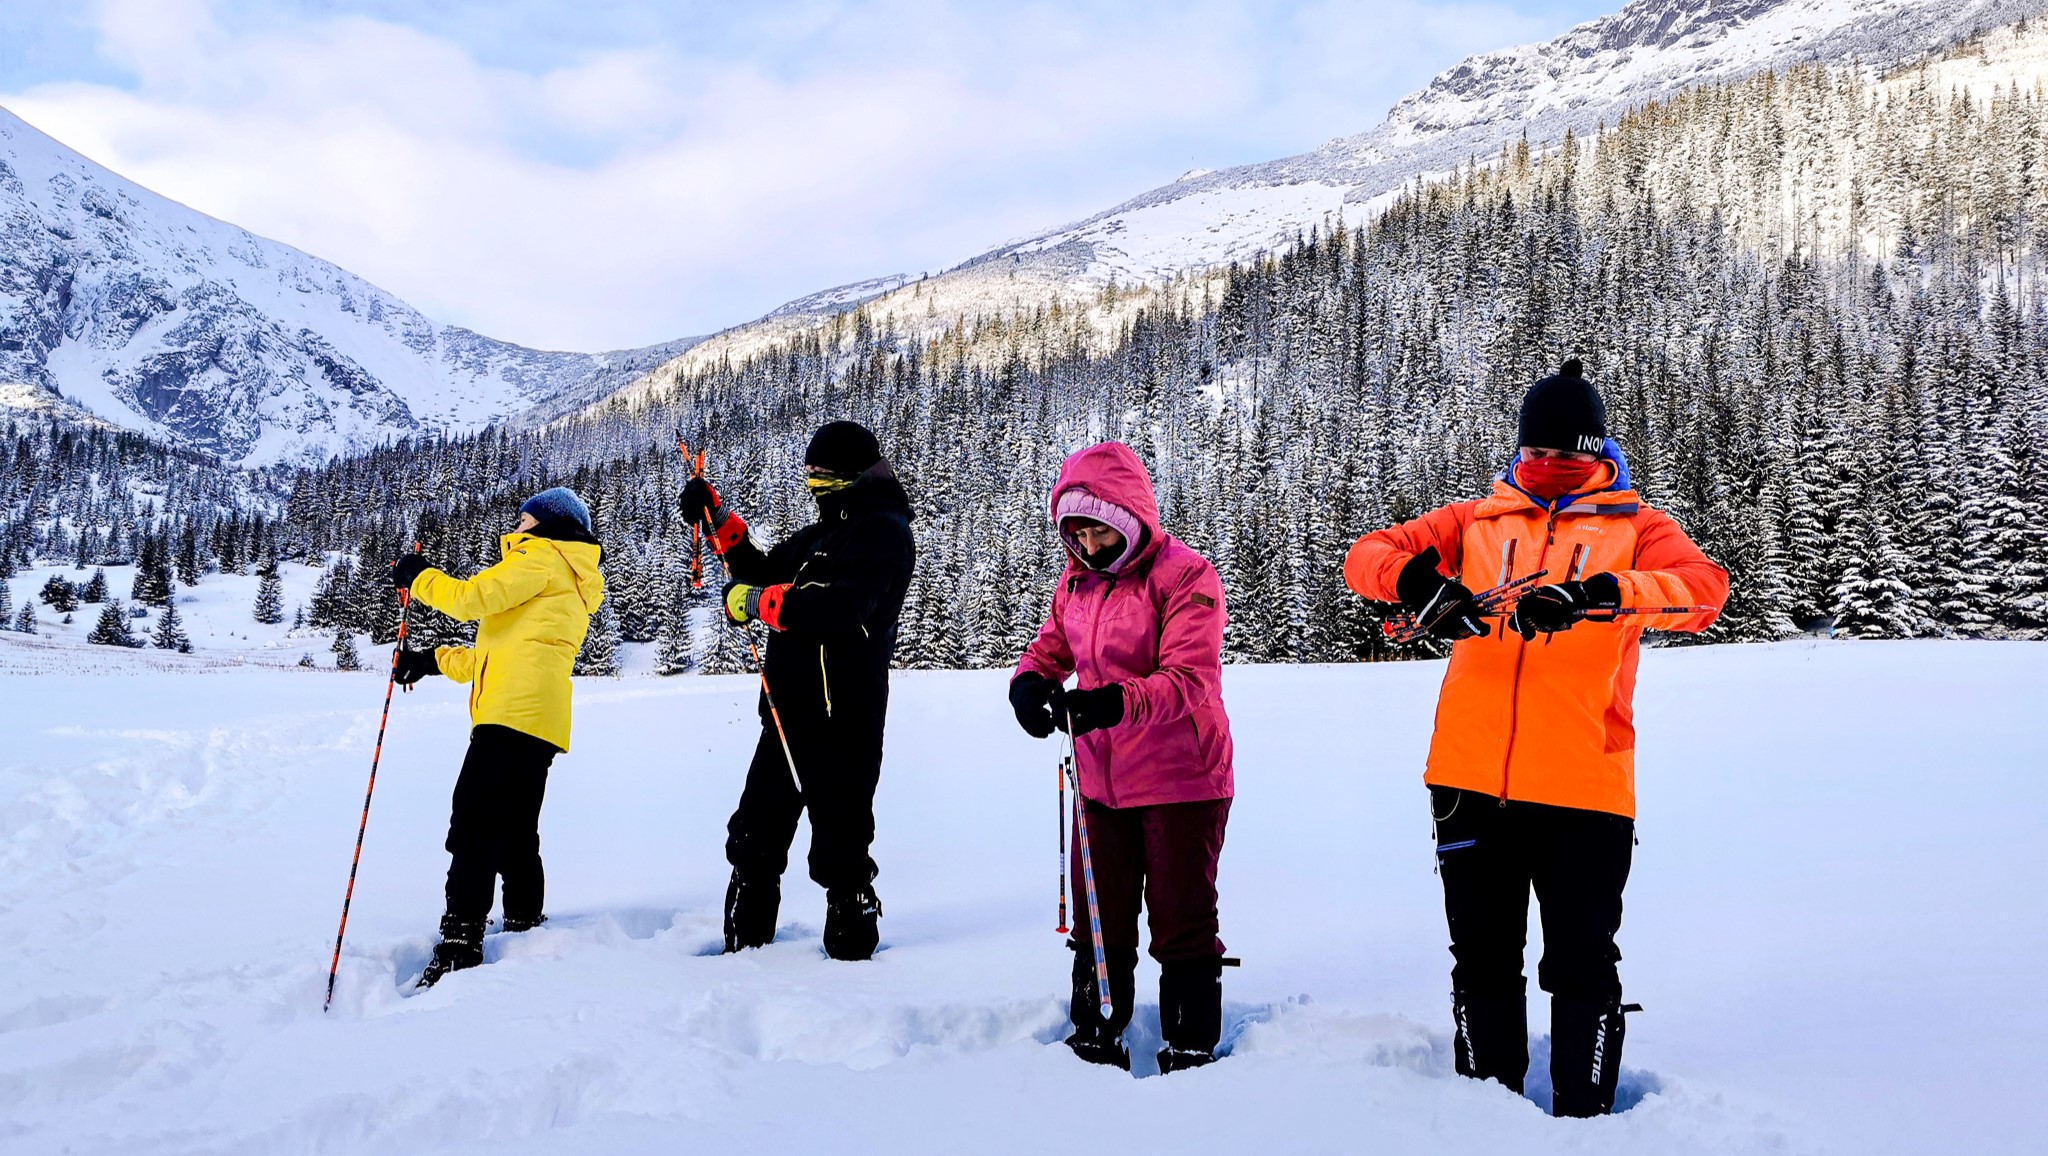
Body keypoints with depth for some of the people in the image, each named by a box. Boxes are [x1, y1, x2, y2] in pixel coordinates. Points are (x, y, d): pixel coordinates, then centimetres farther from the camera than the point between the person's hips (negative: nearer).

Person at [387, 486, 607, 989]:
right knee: (515, 833, 15)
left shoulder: (542, 557, 4)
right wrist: (432, 661, 24)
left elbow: (472, 597, -10)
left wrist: (418, 578, 7)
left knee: (474, 826, -15)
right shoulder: (573, 588, 32)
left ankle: (460, 945, -22)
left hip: (513, 713, -10)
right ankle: (526, 925, 20)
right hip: (539, 721, 10)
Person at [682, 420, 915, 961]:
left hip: (843, 718, -10)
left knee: (840, 846, -2)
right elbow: (764, 573, 27)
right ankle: (744, 944, 31)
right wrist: (717, 519, 17)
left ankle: (852, 952, 13)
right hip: (789, 713, 10)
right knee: (755, 836, 17)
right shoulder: (823, 533, 19)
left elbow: (838, 606, -26)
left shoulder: (883, 532, -11)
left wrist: (755, 602, -17)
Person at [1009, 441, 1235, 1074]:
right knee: (1098, 921, 15)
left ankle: (1191, 1051, 19)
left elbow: (1190, 679, -25)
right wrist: (1029, 681, -11)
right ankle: (1095, 1044, 30)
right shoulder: (1077, 579, 6)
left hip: (1182, 781, -6)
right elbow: (1051, 646, 13)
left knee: (1182, 925, 5)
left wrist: (1117, 701, -40)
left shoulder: (1185, 575, -15)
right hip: (1101, 779, 7)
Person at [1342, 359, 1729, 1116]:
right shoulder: (1477, 522, 13)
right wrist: (1418, 583, -17)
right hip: (1469, 779, 2)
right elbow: (1367, 555, 6)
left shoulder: (1632, 527, 8)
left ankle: (1585, 1113, 21)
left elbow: (1704, 588, -11)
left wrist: (1596, 594, -29)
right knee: (1482, 961, 13)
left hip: (1584, 787, -2)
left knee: (1582, 967, 5)